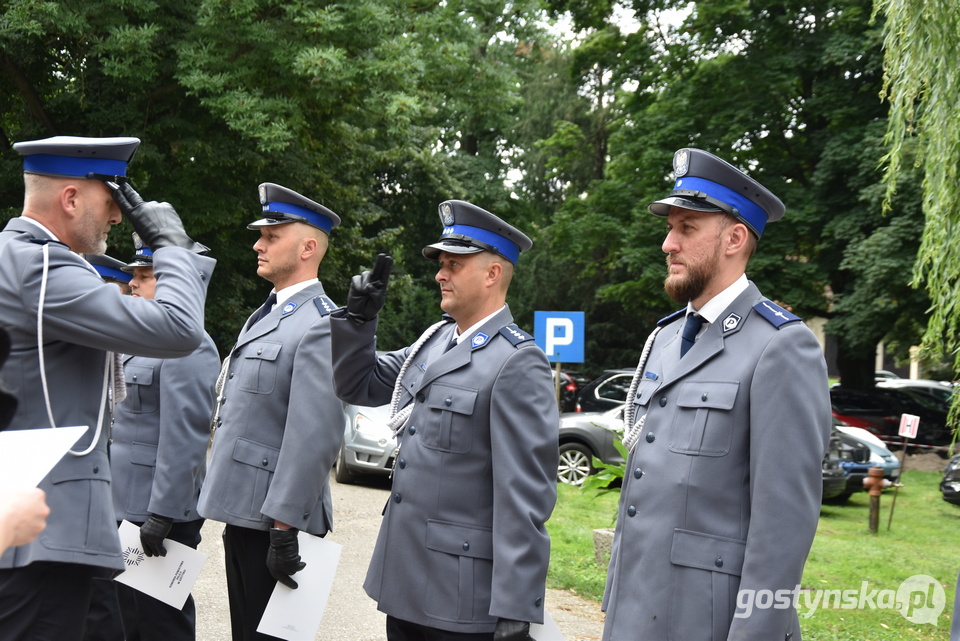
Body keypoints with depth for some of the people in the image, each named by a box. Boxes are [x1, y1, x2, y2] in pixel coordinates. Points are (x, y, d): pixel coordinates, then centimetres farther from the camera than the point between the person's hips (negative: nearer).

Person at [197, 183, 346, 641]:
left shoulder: (320, 325, -17)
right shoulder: (267, 315, 15)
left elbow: (316, 436, -23)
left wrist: (284, 528, -24)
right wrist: (231, 511, 20)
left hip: (273, 517, -9)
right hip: (241, 508, 10)